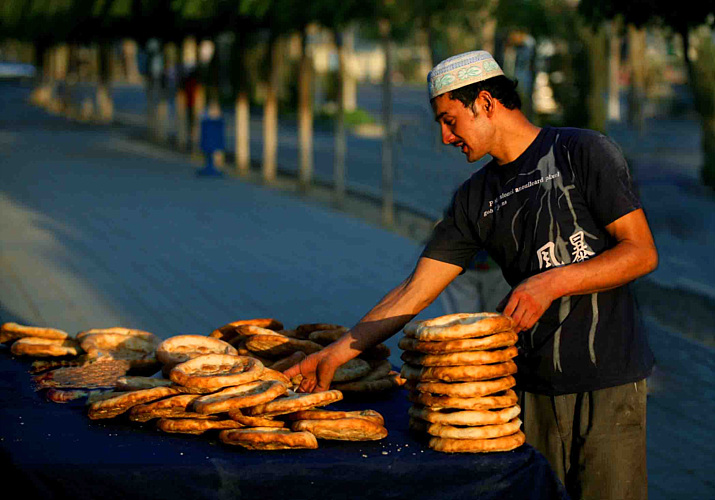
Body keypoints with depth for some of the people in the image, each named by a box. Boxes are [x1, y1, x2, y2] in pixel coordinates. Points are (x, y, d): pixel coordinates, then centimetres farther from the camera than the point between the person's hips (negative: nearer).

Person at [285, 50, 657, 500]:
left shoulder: (583, 152, -3)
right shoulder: (475, 197, 11)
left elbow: (642, 253, -8)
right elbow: (417, 290, 11)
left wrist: (552, 282, -18)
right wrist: (336, 354, 5)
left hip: (608, 381, -4)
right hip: (533, 386, 5)